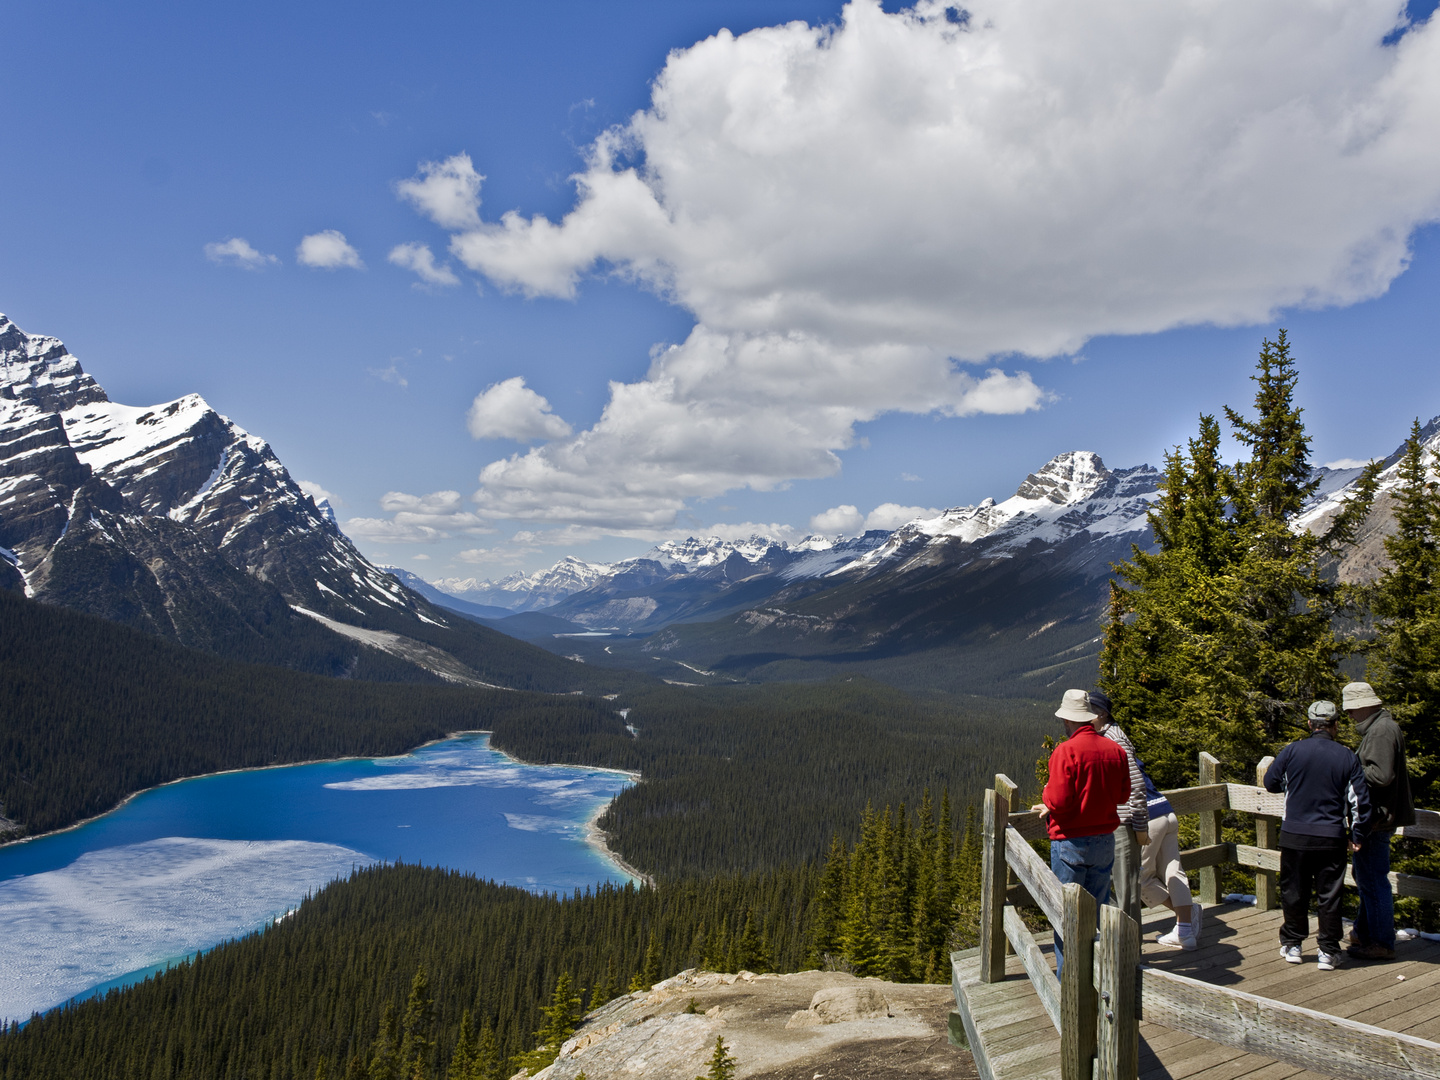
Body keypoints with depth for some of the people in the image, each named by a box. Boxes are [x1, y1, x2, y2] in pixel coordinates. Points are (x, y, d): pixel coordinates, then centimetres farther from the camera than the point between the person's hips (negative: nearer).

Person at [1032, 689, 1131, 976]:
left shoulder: (1066, 751, -18)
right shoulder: (1115, 750, 1)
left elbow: (1059, 802, -21)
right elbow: (1123, 794, 10)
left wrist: (1047, 797, 0)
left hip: (1070, 842, -6)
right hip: (1105, 841, 6)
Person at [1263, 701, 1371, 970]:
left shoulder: (1292, 751, -6)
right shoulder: (1347, 757, -3)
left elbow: (1270, 782, 5)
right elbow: (1360, 799, -1)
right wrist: (1357, 836, 10)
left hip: (1294, 836, 0)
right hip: (1332, 838, 0)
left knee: (1294, 892, 12)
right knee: (1329, 895, 8)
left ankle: (1292, 945, 22)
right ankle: (1328, 951, 12)